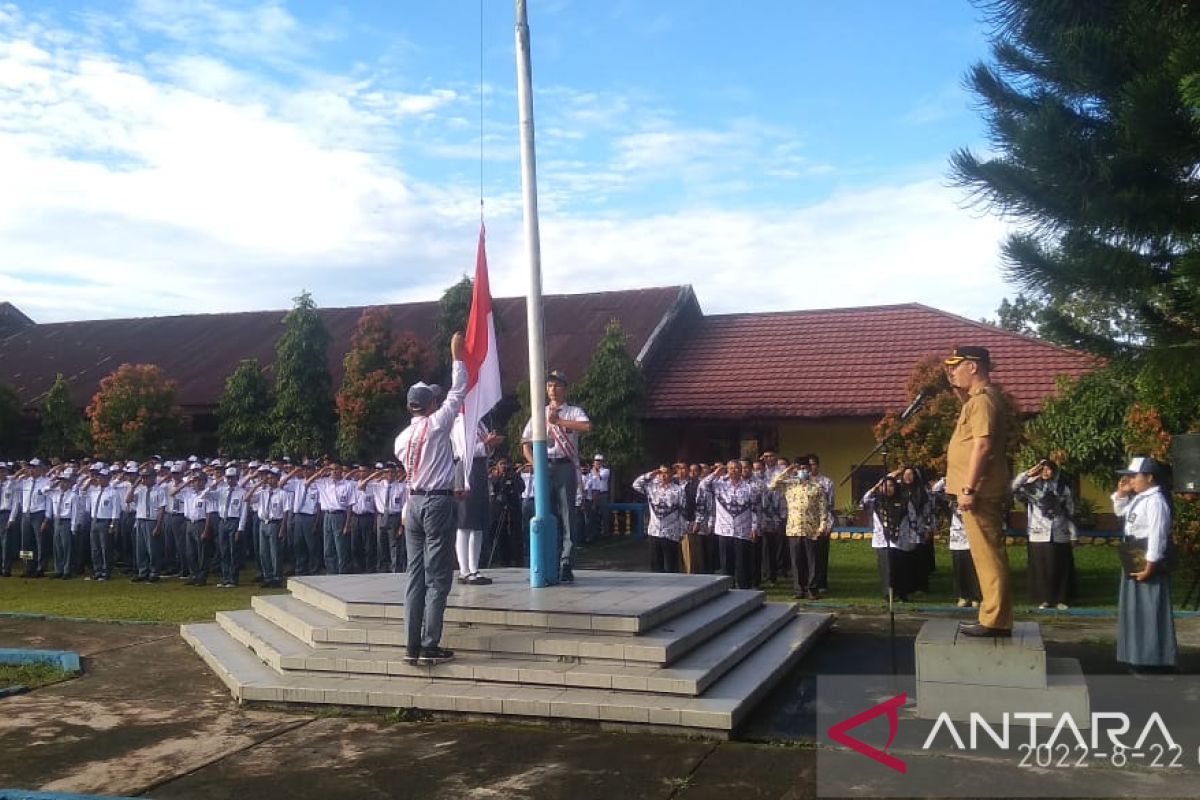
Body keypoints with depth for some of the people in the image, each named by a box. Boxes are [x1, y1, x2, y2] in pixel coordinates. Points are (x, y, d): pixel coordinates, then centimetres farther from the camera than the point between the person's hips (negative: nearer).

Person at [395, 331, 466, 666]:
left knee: (416, 575, 7)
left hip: (414, 503, 6)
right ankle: (430, 646, -4)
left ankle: (412, 646, 6)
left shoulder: (402, 438, 11)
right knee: (438, 577, -3)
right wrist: (456, 355, 10)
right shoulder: (436, 424, -6)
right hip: (438, 503, -6)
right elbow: (458, 392, 1)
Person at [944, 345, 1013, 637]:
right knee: (989, 554, 12)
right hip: (980, 490, 11)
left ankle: (994, 621, -4)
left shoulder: (983, 400, -15)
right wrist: (956, 385, 23)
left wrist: (968, 489, -24)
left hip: (979, 490, -11)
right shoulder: (980, 397, 16)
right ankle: (995, 618, 17)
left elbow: (982, 446, -23)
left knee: (987, 554, -7)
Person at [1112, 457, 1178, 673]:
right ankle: (1141, 656, 25)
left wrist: (1149, 566, -25)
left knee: (1150, 609, -5)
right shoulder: (1138, 499, 11)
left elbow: (1157, 536, -24)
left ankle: (1155, 659, 1)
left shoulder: (1155, 501, -20)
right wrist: (1121, 492, 10)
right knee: (1137, 608, 16)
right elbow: (1120, 511, 28)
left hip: (1149, 561, -11)